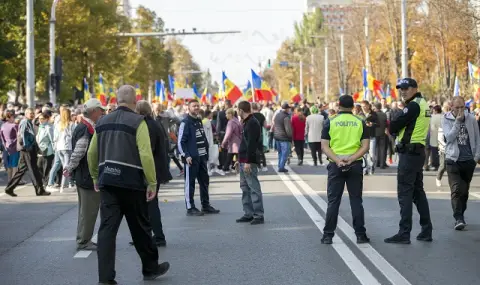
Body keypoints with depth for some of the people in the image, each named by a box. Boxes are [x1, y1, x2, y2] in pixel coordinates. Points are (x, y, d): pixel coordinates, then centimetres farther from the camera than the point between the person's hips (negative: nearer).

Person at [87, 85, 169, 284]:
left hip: (107, 180, 4)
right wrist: (152, 183, -11)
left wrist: (96, 178, 28)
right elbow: (146, 154, -15)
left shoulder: (102, 122, 11)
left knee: (107, 227, 2)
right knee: (140, 227, 10)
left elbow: (91, 153, 15)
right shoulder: (137, 121, -7)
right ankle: (150, 268, 26)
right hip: (131, 181, -4)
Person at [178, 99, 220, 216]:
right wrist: (186, 155, -19)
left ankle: (206, 205, 21)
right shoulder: (185, 123, -8)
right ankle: (190, 208, 2)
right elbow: (180, 142, -13)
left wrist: (206, 154, 17)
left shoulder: (199, 122, 16)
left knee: (204, 181, 12)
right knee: (190, 183, -2)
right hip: (191, 158, -8)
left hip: (202, 157, 8)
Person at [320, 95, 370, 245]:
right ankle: (360, 235, 8)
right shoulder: (360, 123, 4)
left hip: (335, 165, 0)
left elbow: (325, 146, -6)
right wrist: (351, 158, -12)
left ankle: (328, 235, 5)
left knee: (333, 201, 5)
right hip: (355, 165, 1)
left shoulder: (330, 122, 1)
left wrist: (337, 160, -15)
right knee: (356, 201, 7)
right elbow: (365, 146, -4)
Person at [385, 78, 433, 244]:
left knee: (405, 193, -7)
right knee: (418, 191, 14)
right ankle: (426, 231, 17)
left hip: (409, 152, -10)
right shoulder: (423, 104, 16)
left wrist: (391, 127, 4)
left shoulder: (413, 105, -14)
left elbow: (394, 126, -15)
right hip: (419, 151, 10)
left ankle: (404, 233, -7)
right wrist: (397, 128, 2)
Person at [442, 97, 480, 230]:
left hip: (469, 160, 2)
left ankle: (461, 215, 23)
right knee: (456, 190, -13)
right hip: (453, 160, -2)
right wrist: (458, 121, -18)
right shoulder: (446, 119, -2)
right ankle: (458, 219, -15)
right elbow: (449, 137, -14)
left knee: (464, 190, 11)